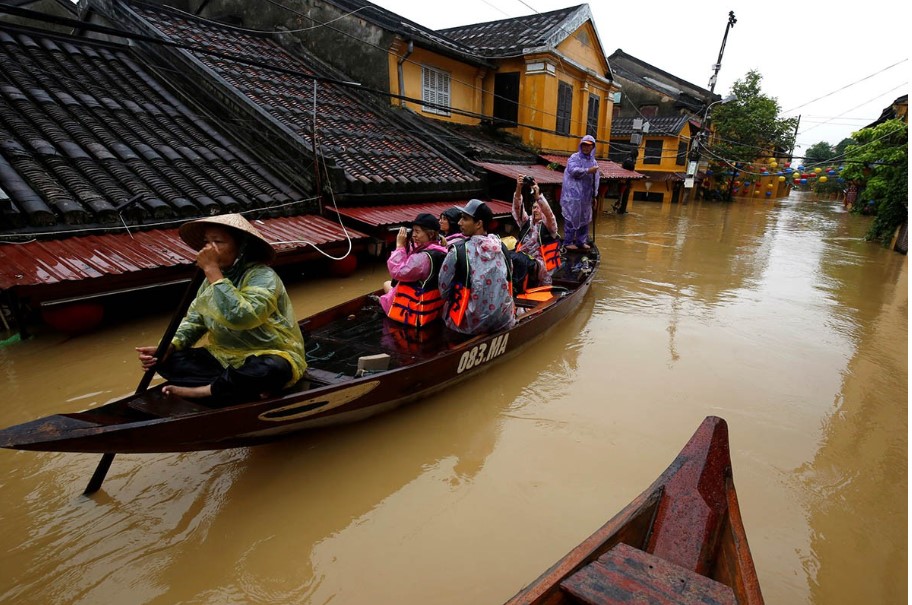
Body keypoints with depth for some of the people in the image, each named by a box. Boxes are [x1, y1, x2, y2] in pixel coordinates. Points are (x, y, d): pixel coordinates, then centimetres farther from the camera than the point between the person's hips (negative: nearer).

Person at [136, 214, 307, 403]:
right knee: (166, 360, -9)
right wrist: (168, 346, -8)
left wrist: (212, 270, -28)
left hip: (268, 358, -7)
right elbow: (194, 320, 11)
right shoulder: (213, 277, 4)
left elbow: (238, 317, -36)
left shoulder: (262, 276, -19)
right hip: (225, 357, 7)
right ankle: (248, 386, -19)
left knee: (273, 370, -39)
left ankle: (203, 390, -18)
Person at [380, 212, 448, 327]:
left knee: (387, 284, 17)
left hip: (417, 310, -9)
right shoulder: (441, 251, 0)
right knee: (390, 284, 21)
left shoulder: (423, 257, -30)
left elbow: (396, 272, -26)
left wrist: (400, 246, -20)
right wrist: (407, 245, 1)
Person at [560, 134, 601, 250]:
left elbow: (595, 180, 19)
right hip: (573, 195, -7)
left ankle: (581, 241, 23)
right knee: (572, 218, -5)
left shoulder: (594, 161, 16)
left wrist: (594, 196, 17)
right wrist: (588, 171, -22)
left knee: (584, 219, 12)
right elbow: (572, 170, -23)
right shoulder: (575, 157, -3)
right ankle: (568, 242, 4)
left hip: (586, 197, 7)